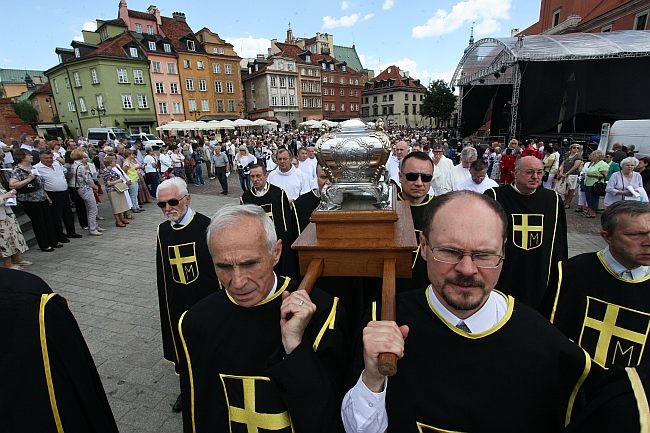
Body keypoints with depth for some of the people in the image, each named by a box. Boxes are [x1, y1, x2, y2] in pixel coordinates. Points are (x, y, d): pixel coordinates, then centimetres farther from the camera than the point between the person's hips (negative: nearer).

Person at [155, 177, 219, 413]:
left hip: (206, 301, -5)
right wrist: (166, 301, 12)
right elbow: (162, 271, 11)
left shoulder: (206, 226, -18)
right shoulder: (162, 231, 0)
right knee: (182, 348, 19)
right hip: (177, 305, 5)